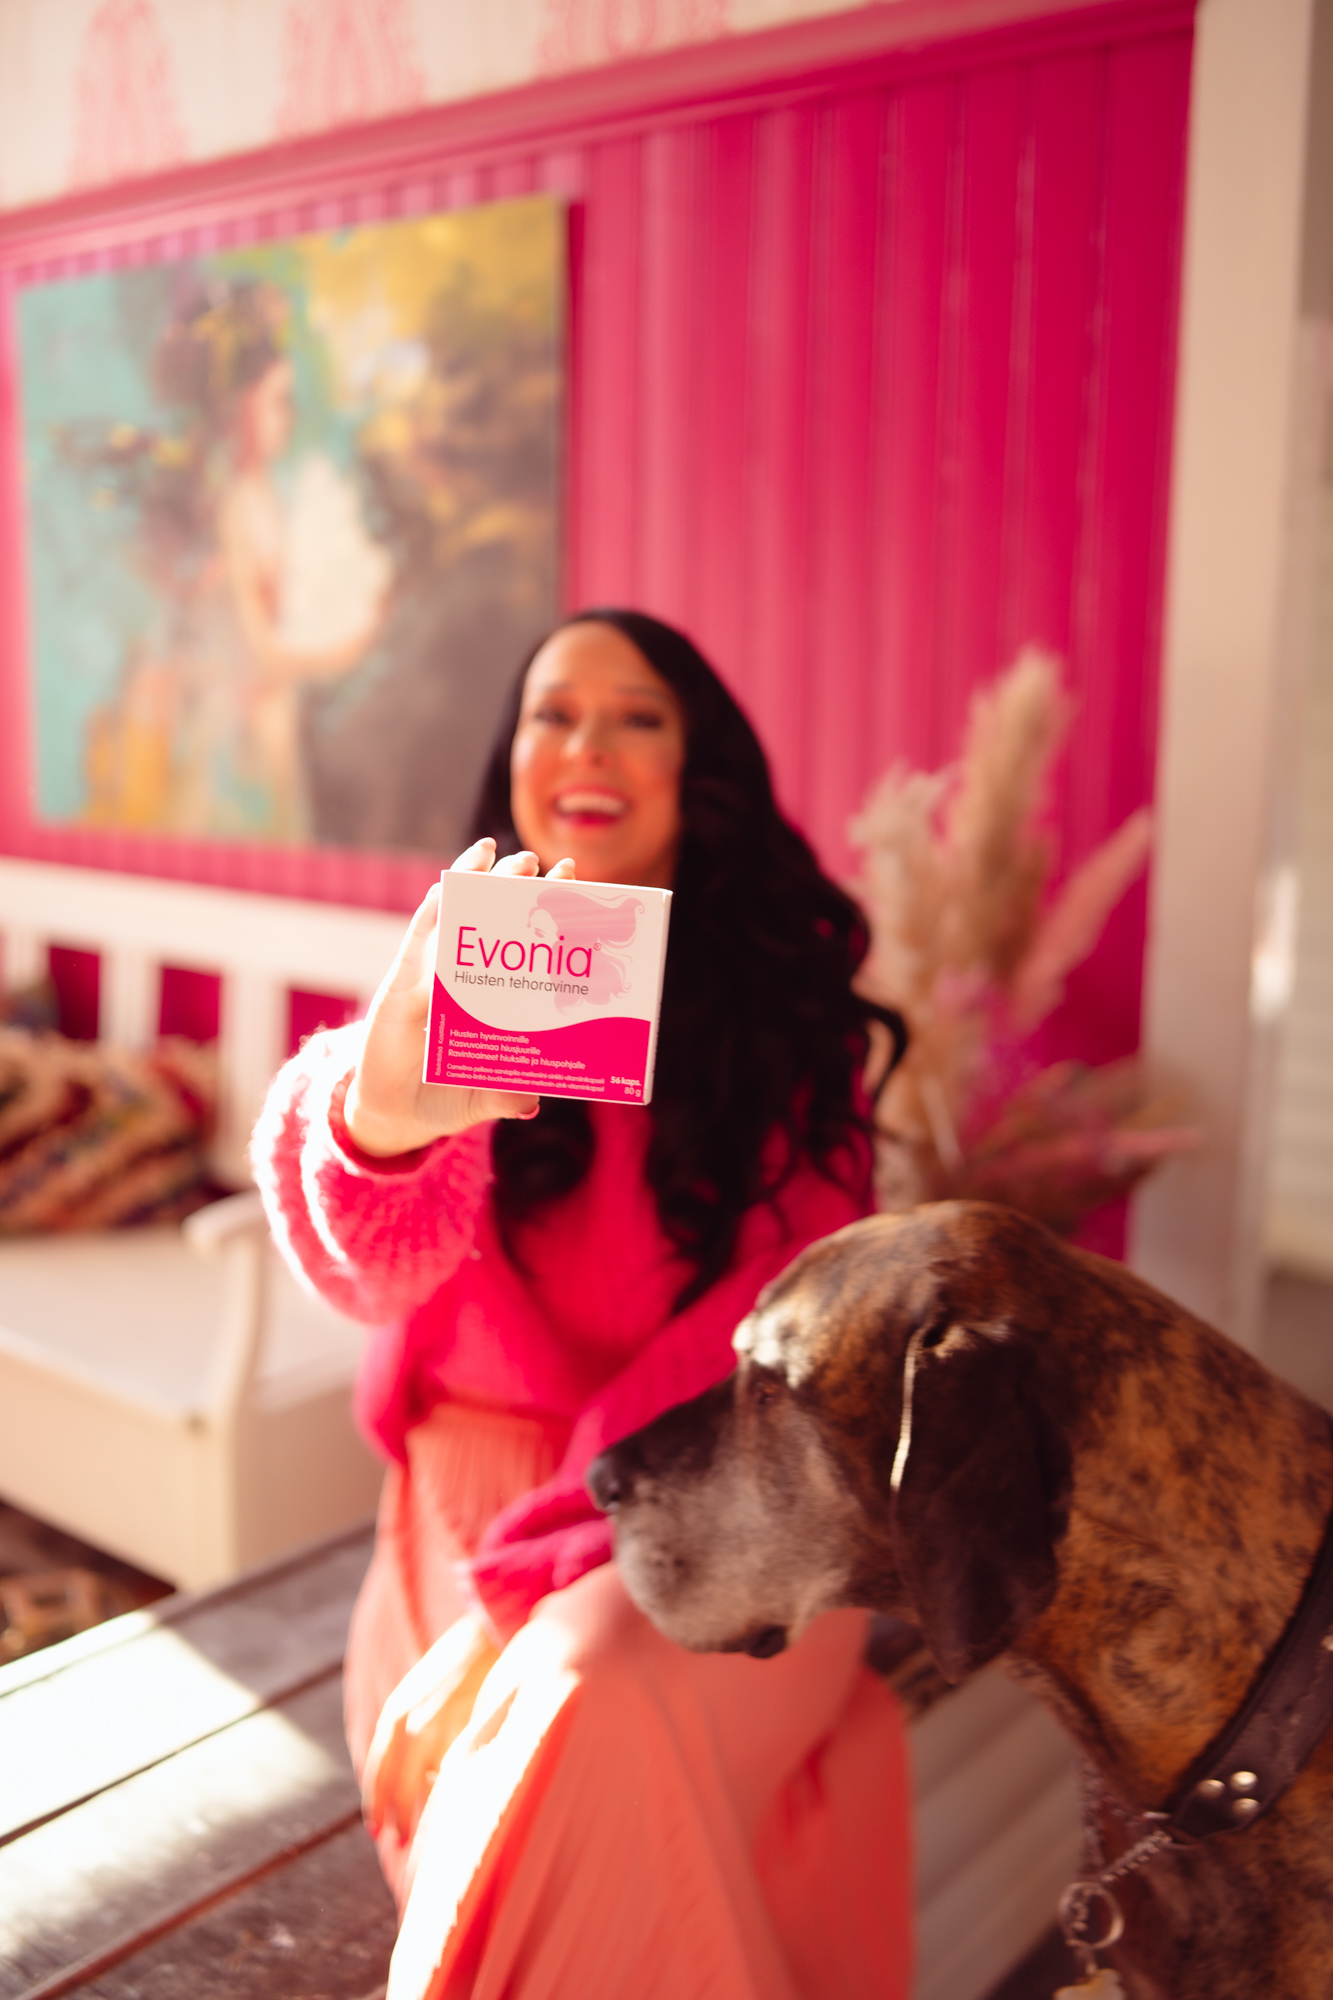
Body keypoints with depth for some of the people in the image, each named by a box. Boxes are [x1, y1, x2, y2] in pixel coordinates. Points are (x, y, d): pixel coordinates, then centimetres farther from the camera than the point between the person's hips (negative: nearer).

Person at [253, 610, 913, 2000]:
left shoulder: (785, 1001, -3)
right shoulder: (466, 980, -1)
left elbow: (771, 1311, -11)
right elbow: (374, 1260, -20)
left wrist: (522, 1603, -18)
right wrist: (380, 1115, -46)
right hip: (478, 1490, 2)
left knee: (597, 1713, -28)